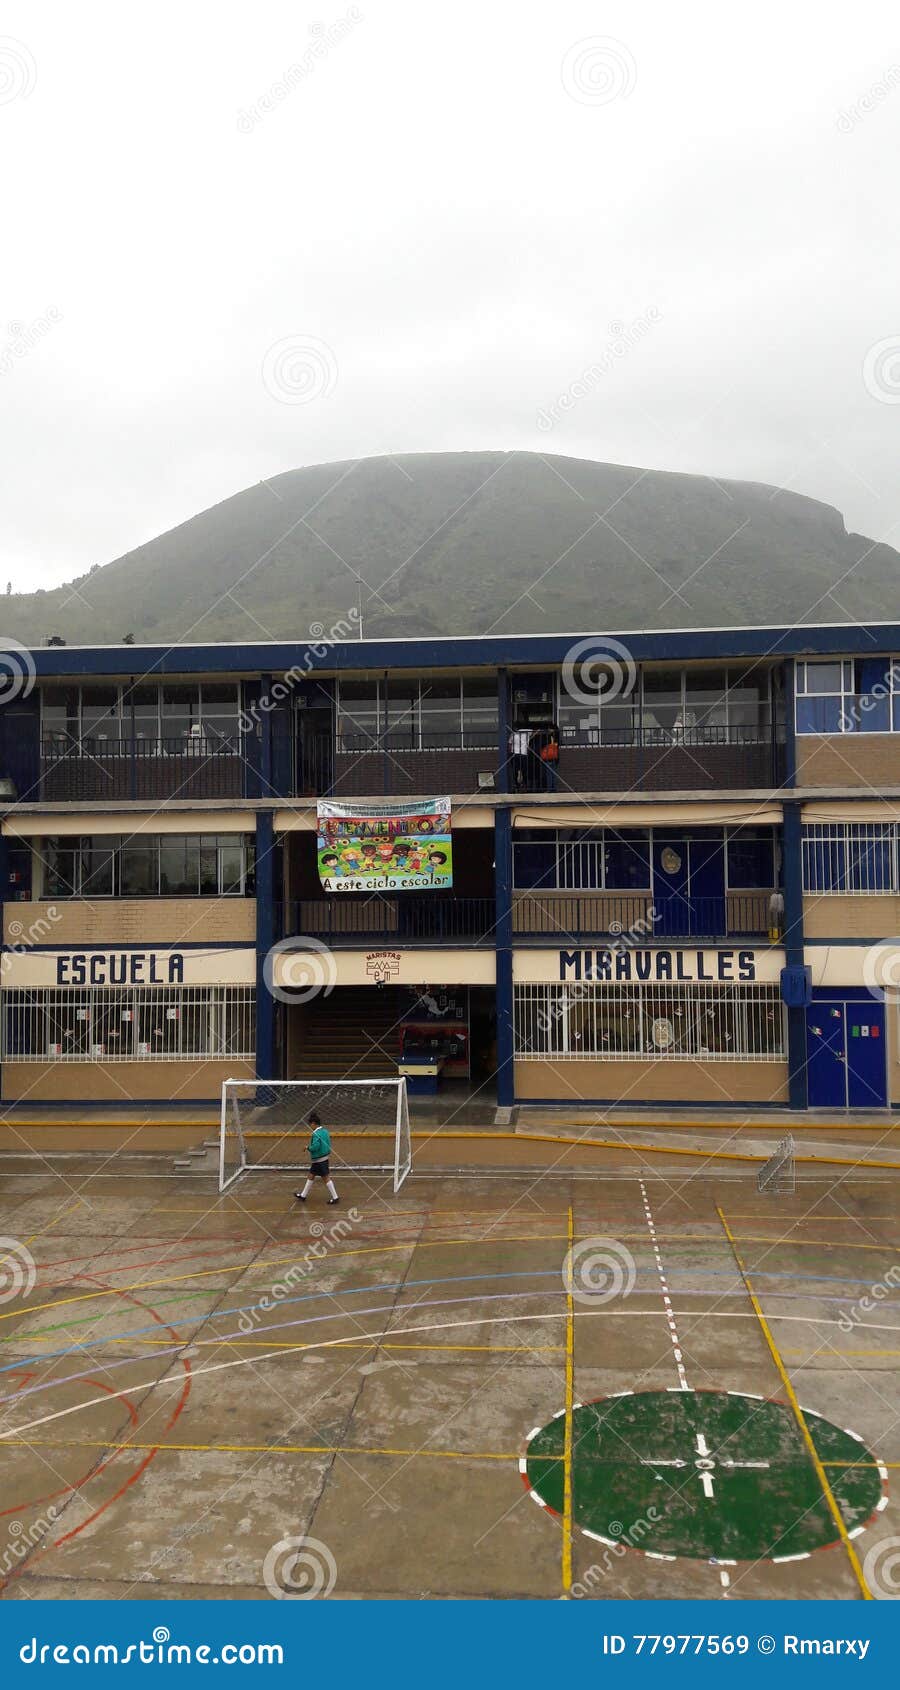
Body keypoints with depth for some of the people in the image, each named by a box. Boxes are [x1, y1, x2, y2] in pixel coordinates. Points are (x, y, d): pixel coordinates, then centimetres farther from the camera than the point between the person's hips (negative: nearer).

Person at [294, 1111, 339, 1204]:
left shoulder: (316, 1134, -23)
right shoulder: (325, 1131, 4)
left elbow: (315, 1147, -29)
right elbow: (328, 1143, 11)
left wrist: (308, 1147, -10)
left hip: (319, 1161, -10)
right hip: (324, 1158, 10)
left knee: (326, 1178, -1)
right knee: (310, 1176, 19)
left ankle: (335, 1197, 5)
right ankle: (303, 1196, 30)